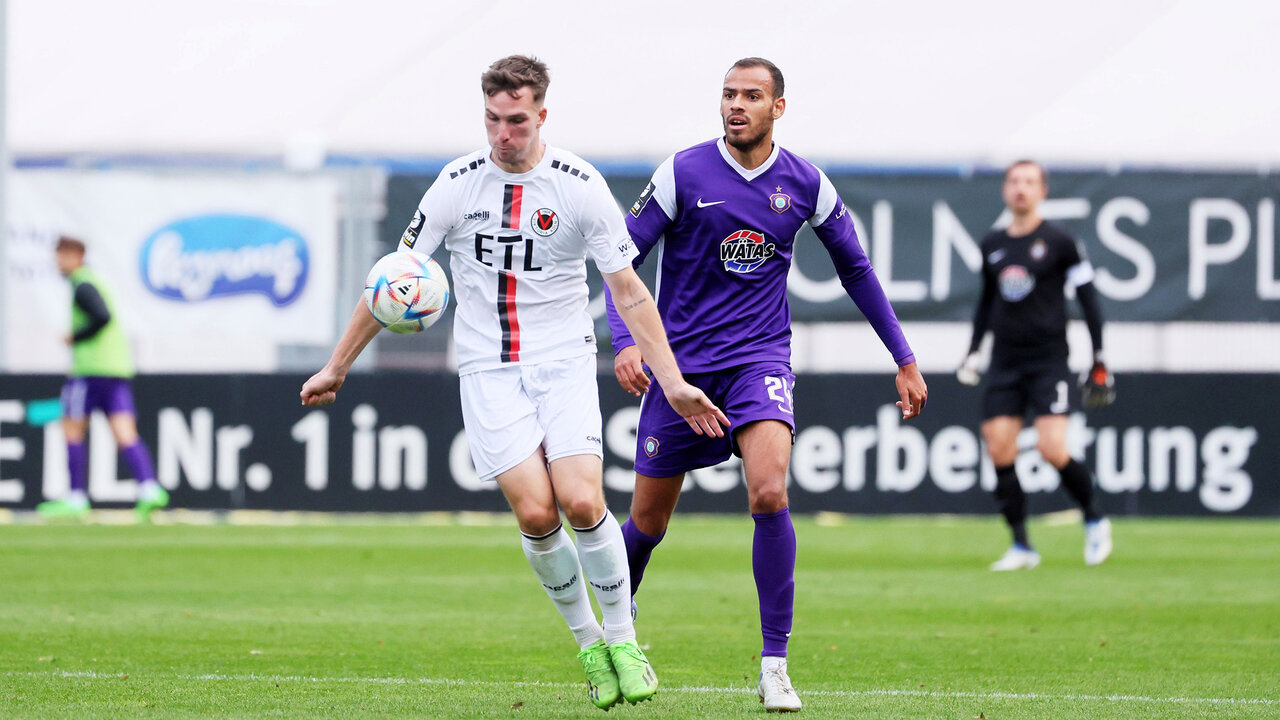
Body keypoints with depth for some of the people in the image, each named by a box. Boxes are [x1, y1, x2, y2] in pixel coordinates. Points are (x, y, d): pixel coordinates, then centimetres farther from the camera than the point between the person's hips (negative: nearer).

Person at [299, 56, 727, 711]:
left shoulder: (580, 186, -5)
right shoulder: (459, 184, -2)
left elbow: (629, 292, 0)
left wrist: (673, 382, -6)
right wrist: (337, 368, 7)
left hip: (563, 362, -1)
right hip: (488, 370, 1)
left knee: (581, 502, -18)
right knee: (535, 512, -15)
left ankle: (622, 638, 2)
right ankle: (588, 643, 5)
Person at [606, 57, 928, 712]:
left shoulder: (806, 185, 1)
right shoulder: (683, 173, -6)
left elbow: (856, 270, 14)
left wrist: (904, 360, 14)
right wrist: (624, 341, -16)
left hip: (760, 357, 0)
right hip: (680, 362, 0)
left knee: (769, 494, -24)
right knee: (648, 520, 7)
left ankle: (775, 665, -16)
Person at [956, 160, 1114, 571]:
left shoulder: (1059, 243, -3)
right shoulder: (992, 247, 10)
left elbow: (1089, 301, 0)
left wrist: (1099, 364, -2)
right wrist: (973, 351, 19)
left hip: (1049, 361, -4)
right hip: (1005, 363, 5)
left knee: (1052, 450, -17)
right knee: (999, 451, -8)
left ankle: (1094, 519, 8)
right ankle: (1021, 546, 1)